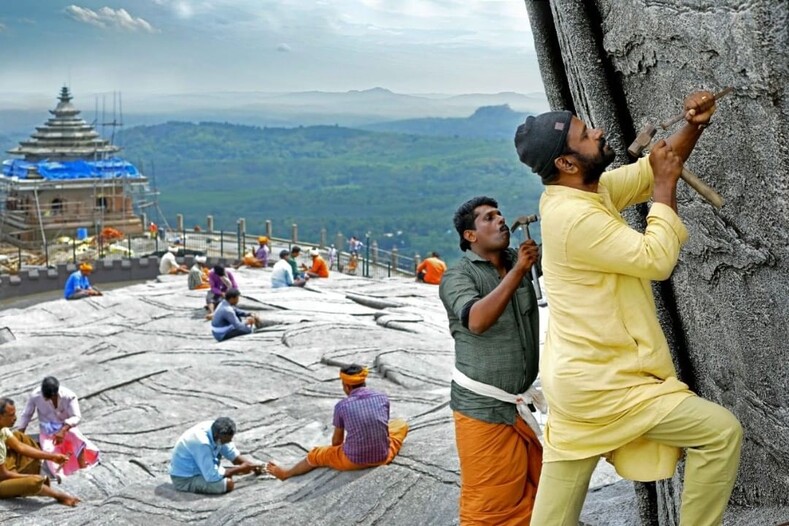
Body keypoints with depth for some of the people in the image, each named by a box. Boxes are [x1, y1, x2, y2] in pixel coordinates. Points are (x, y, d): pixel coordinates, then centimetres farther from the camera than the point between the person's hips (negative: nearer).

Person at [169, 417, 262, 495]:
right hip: (184, 479, -8)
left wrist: (251, 464, -8)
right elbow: (212, 476, -30)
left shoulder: (215, 429, -10)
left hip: (195, 468, 8)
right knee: (229, 484, -21)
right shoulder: (202, 443, -34)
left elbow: (233, 454, 4)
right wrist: (239, 469, -21)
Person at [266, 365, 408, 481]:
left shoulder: (342, 406, -7)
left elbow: (337, 440, 5)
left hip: (353, 461, -1)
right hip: (383, 457, 1)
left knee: (316, 454, 26)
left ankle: (286, 473, 47)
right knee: (401, 424, 27)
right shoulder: (383, 398, -2)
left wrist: (336, 453, 28)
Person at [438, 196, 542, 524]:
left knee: (533, 497, 13)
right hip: (484, 409, -5)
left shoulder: (521, 261, 8)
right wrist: (517, 271, -26)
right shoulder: (458, 276, -9)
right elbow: (476, 321, -26)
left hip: (527, 402, 5)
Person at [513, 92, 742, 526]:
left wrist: (694, 126, 2)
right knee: (721, 431, -3)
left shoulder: (593, 191, 7)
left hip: (579, 377, 10)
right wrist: (665, 188, -10)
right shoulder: (574, 217, -22)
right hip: (599, 383, -10)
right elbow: (657, 260, -19)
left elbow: (650, 170, 18)